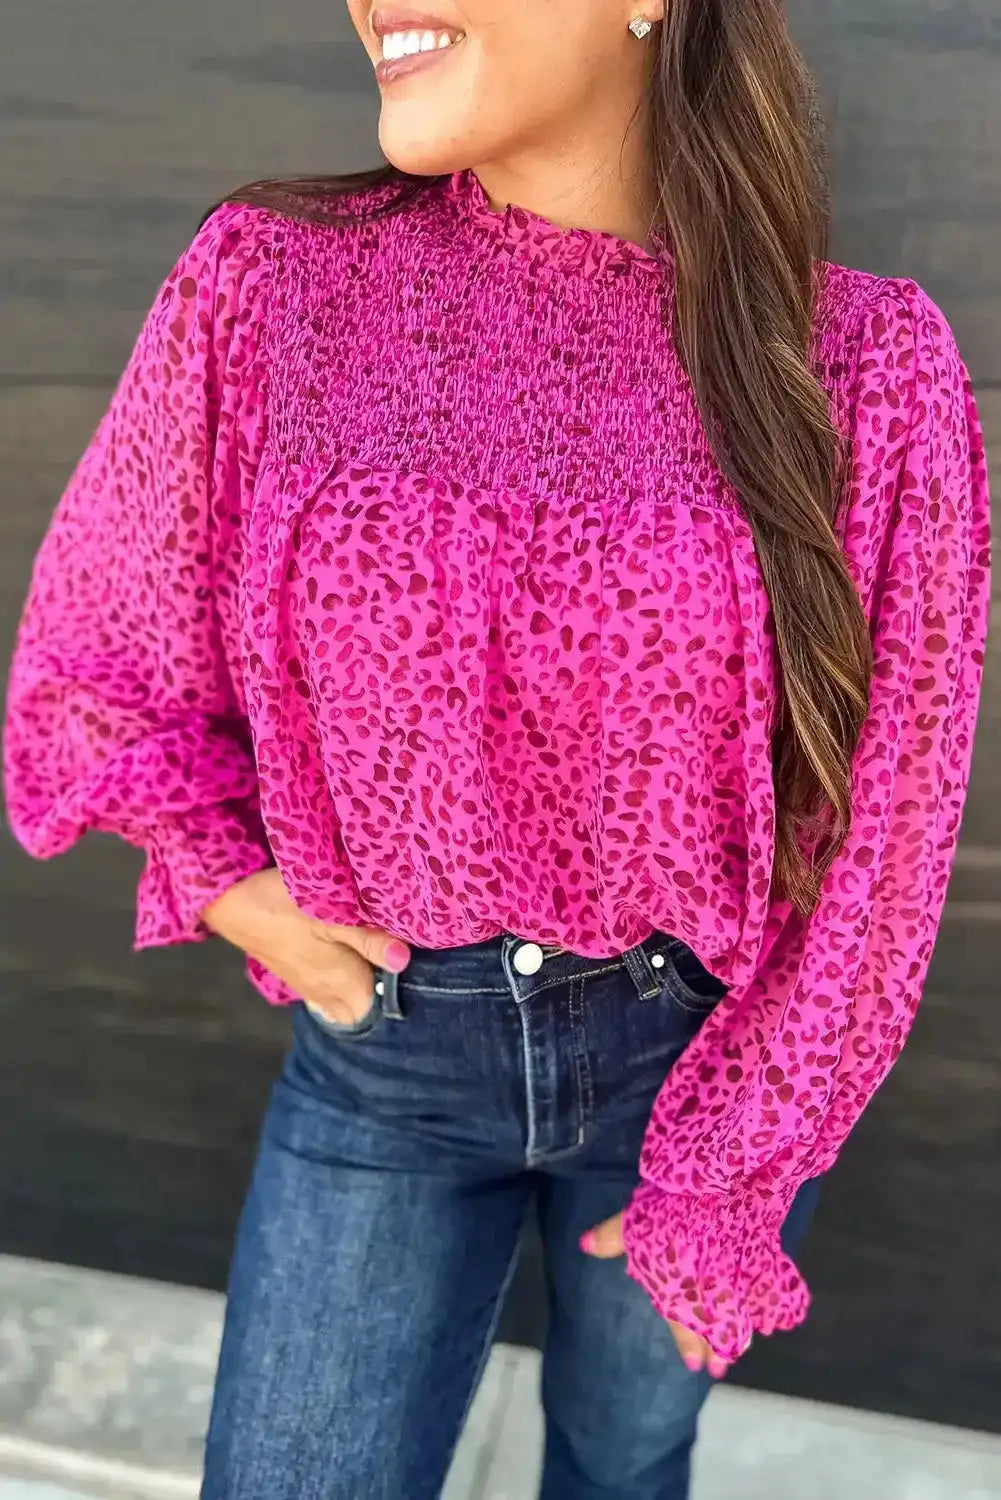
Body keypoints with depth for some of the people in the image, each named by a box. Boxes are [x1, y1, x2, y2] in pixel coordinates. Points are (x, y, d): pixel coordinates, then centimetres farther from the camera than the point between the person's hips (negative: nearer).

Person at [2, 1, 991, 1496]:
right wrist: (239, 891, -8)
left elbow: (880, 831, -9)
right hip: (387, 1044, 1)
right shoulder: (271, 282, -13)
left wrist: (728, 1182, -7)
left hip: (708, 1051, 0)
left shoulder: (858, 362, -16)